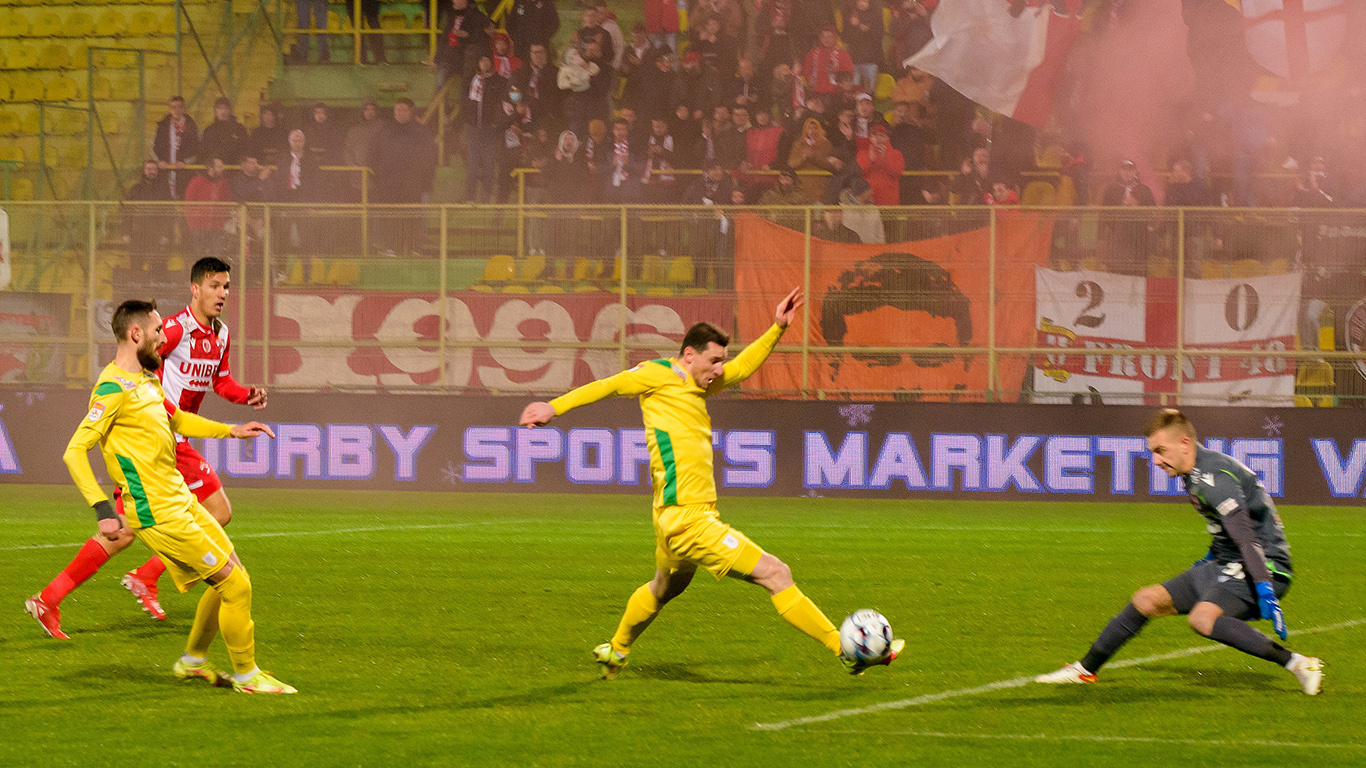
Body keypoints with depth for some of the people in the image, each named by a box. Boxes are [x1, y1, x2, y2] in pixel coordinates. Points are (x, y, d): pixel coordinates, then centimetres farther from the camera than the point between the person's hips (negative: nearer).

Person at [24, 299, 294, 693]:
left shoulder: (146, 379, 13)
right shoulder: (113, 388, -17)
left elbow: (176, 419, 33)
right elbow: (75, 451, -21)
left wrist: (230, 430, 27)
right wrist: (102, 508, -29)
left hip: (181, 500, 10)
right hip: (160, 513, -10)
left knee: (233, 572, 16)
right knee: (236, 585, -7)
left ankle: (194, 660, 30)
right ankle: (246, 675, 8)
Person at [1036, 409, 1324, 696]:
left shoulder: (1213, 477, -21)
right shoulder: (1195, 473, 10)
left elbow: (1244, 535, -30)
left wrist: (1264, 588, -36)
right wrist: (1209, 560, 35)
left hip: (1263, 568, -10)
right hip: (1226, 565, 10)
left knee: (1202, 618, -35)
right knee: (1146, 600, 10)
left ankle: (1298, 664, -33)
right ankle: (1085, 669, 24)